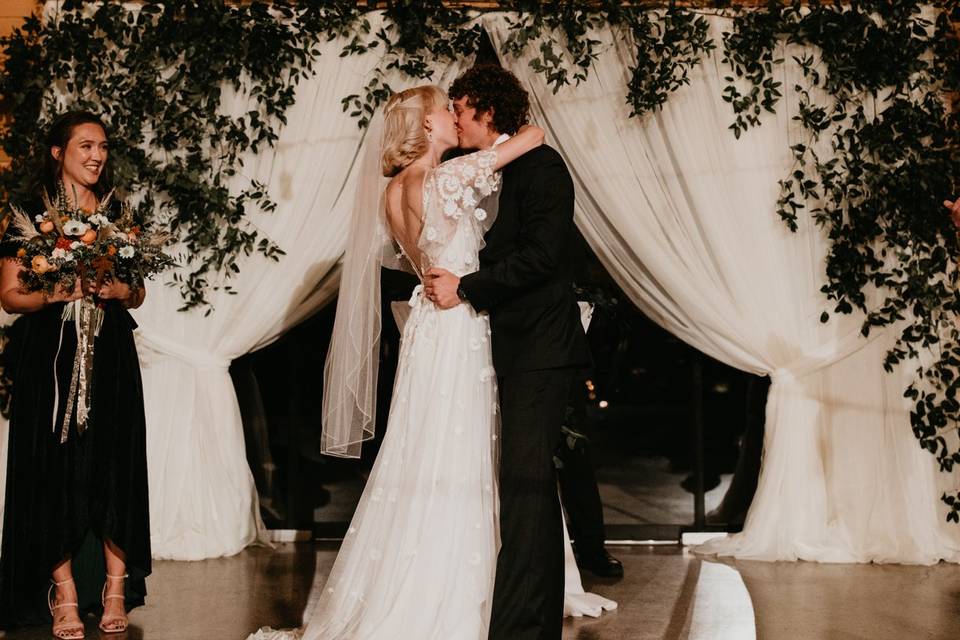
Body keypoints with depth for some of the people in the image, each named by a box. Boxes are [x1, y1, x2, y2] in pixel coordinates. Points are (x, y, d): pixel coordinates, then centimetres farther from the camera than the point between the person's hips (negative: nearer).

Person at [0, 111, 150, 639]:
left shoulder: (116, 213, 12)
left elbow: (137, 294, 16)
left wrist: (119, 290, -6)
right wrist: (54, 295, -17)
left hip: (110, 357, 3)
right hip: (51, 360, -3)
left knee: (113, 467, -1)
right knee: (56, 471, -3)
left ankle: (115, 588, 5)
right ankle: (65, 596, 3)